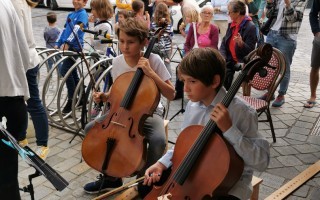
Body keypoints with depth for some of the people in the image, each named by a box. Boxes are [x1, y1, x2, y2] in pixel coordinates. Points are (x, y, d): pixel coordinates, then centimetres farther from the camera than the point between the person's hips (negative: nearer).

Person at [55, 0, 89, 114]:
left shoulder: (83, 14, -6)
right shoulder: (70, 15, 19)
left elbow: (76, 30, -19)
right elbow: (65, 30, 20)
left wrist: (67, 43, -28)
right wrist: (58, 44, 12)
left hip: (74, 47, -9)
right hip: (66, 46, 9)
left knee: (65, 71, -16)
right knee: (72, 72, 11)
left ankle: (72, 100, -9)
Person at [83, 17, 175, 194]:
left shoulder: (153, 60, -17)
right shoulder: (117, 62, -5)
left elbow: (171, 95, -20)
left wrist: (151, 74, -29)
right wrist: (105, 96, -8)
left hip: (149, 112, -4)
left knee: (158, 140, -34)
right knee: (91, 129, -10)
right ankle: (110, 177, 8)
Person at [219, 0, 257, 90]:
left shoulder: (250, 27, -13)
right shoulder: (231, 24, 10)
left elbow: (250, 51, -15)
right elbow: (224, 42, 9)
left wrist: (241, 44, -35)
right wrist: (222, 57, -7)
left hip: (242, 63, -6)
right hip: (230, 60, 6)